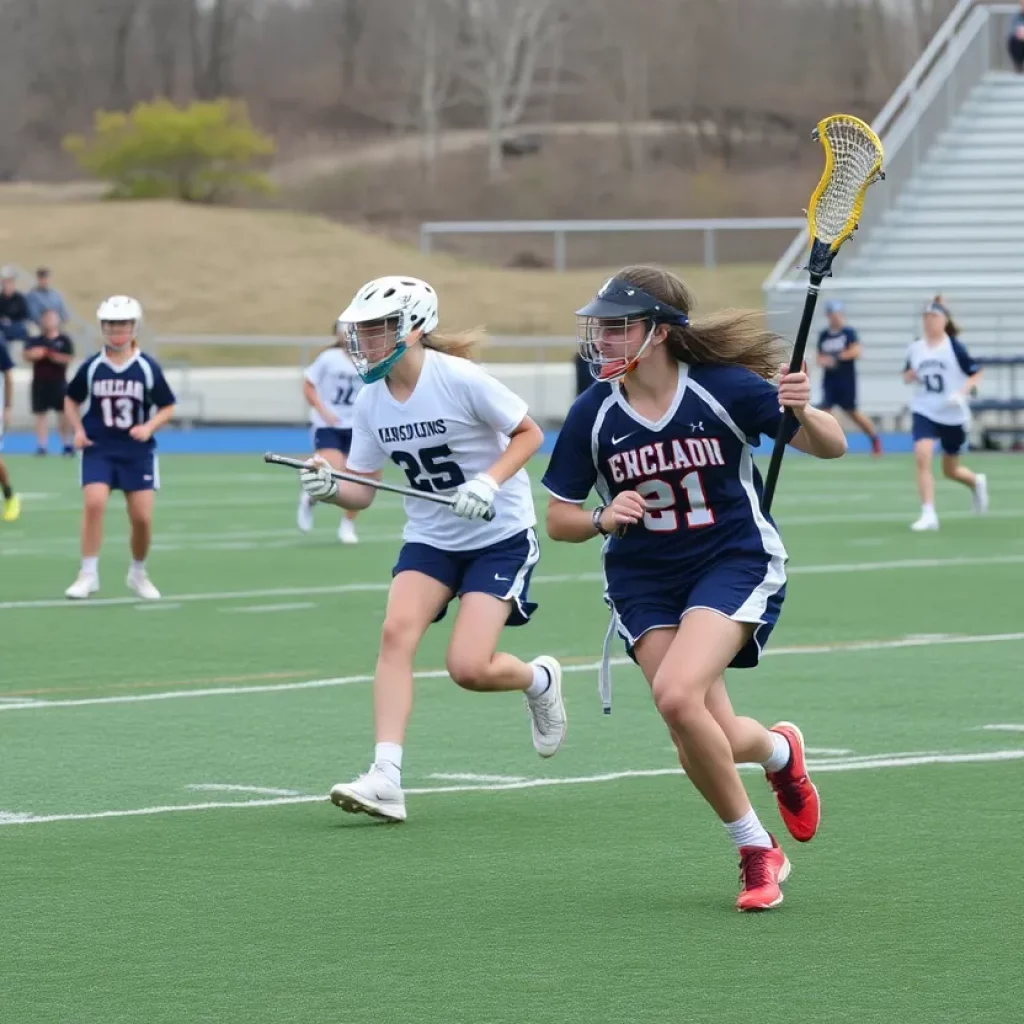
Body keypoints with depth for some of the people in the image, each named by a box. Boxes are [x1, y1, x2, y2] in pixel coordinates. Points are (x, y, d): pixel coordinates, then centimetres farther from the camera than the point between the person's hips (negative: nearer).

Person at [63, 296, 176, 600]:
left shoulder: (148, 368, -3)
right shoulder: (91, 368, -1)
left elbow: (167, 407, 4)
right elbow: (71, 400, 13)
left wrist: (150, 426, -14)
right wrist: (77, 430, -3)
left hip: (137, 451, 0)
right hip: (98, 449, 0)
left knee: (142, 516, -2)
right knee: (94, 503, -20)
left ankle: (138, 573, 23)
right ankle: (88, 574, -10)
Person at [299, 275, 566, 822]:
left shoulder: (459, 379, -19)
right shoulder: (370, 403, -2)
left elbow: (529, 433, -9)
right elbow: (361, 492, 1)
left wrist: (489, 481, -24)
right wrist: (329, 487, -21)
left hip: (500, 535, -5)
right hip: (430, 537, 5)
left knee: (469, 668, -14)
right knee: (397, 629, -21)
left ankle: (539, 680, 23)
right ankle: (385, 781, -25)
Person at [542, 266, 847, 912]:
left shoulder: (726, 389, -14)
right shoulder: (593, 415, -7)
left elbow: (831, 446, -7)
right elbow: (559, 520, 2)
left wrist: (802, 412, -29)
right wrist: (603, 520, -19)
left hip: (735, 563, -3)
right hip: (645, 583, 3)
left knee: (676, 695, -26)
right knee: (707, 738, -6)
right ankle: (779, 750, 30)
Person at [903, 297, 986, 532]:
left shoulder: (954, 347, -10)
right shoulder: (915, 348, 1)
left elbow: (975, 374, -5)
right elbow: (907, 375, 16)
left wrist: (961, 393, -21)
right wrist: (910, 376, -8)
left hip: (953, 415, -2)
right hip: (924, 413, 2)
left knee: (950, 471, 11)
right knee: (922, 455, -23)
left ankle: (977, 482, 47)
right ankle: (928, 514, -20)